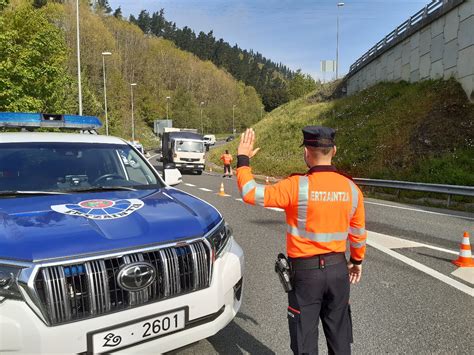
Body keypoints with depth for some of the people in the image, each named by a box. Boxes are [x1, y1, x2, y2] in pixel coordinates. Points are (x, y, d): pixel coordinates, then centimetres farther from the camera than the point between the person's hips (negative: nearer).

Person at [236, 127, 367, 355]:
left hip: (306, 271, -4)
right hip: (338, 268, 5)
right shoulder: (351, 188, -3)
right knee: (339, 334, 21)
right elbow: (358, 232, 7)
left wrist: (243, 160, -5)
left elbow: (251, 193, -18)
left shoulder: (297, 186, -20)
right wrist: (357, 261, 23)